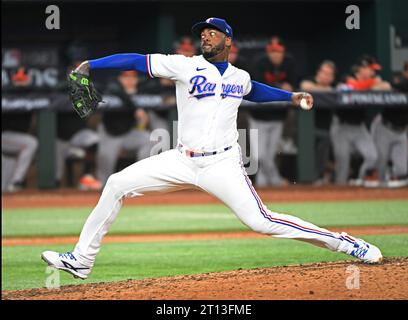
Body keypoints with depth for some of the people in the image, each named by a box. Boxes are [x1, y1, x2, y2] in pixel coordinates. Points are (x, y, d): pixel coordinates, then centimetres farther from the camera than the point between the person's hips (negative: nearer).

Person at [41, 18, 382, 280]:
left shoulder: (240, 77, 9)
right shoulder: (185, 66, 0)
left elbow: (252, 89, 35)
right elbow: (137, 60, -7)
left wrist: (291, 96, 28)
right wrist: (90, 65, -13)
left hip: (222, 164, -1)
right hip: (182, 161, 1)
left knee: (261, 221, -16)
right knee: (118, 184, -8)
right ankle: (82, 260, 0)